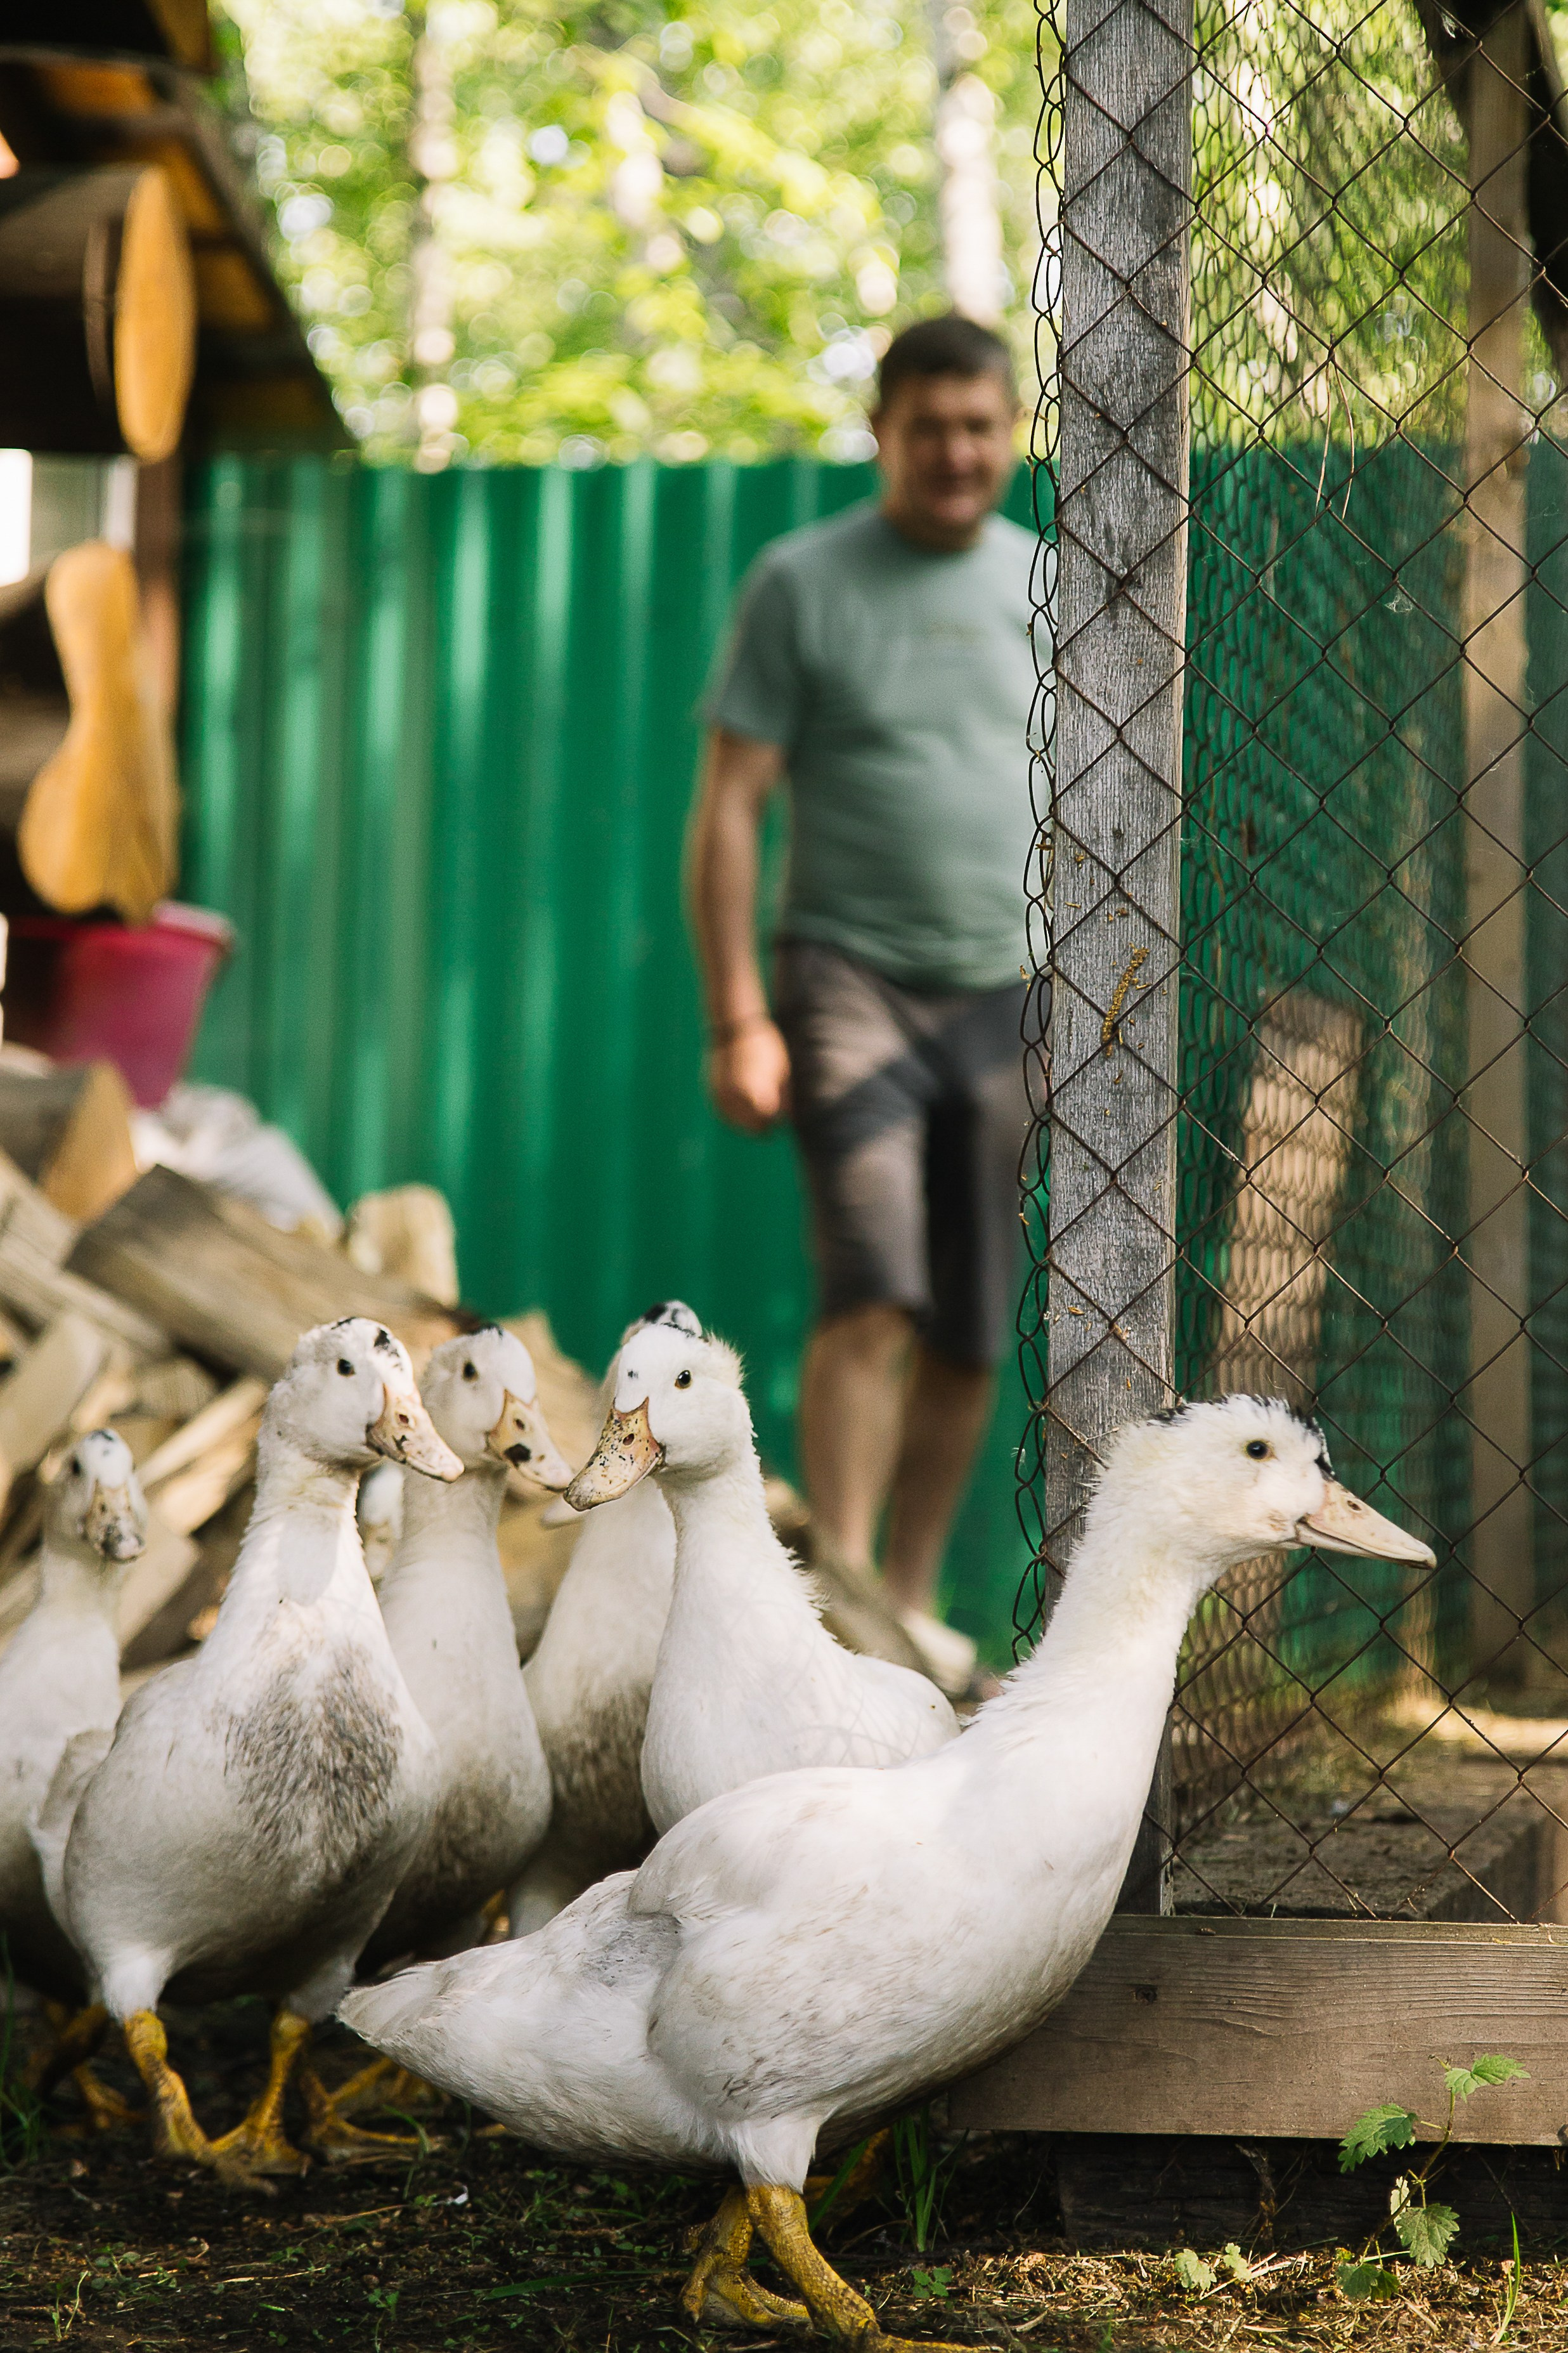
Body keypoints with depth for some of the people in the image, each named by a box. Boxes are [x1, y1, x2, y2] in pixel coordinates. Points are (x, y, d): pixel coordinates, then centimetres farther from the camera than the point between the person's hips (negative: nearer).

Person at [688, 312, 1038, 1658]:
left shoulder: (1044, 584, 11)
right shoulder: (805, 583, 0)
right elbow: (729, 807, -2)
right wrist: (738, 1018, -10)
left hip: (1007, 993, 4)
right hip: (850, 976, -4)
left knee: (973, 1336, 5)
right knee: (874, 1294, -18)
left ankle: (913, 1599, 20)